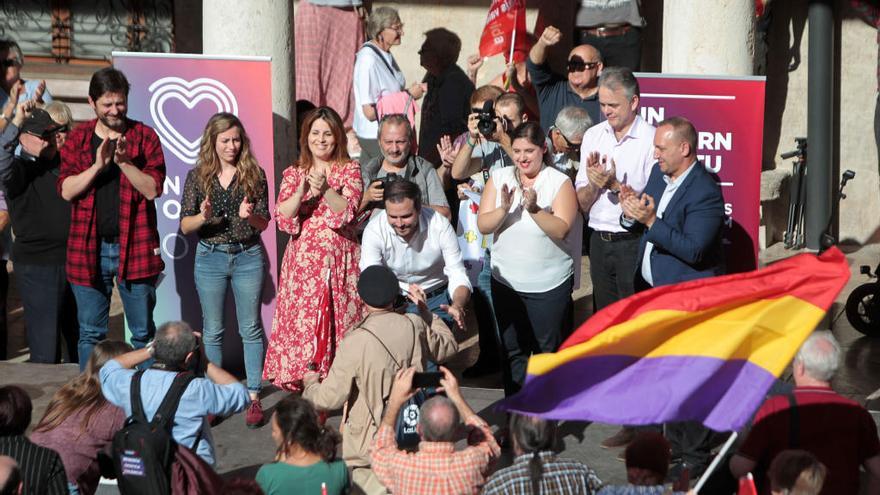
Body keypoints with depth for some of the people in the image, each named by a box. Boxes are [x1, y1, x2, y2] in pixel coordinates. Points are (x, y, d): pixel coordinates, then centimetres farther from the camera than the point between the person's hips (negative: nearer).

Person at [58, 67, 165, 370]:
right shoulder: (78, 140, 6)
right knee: (90, 334, 7)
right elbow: (67, 190, -4)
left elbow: (153, 188, -7)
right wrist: (98, 165, -17)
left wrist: (124, 162, -20)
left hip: (134, 245, -1)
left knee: (143, 333, 5)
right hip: (89, 249, 1)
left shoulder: (144, 137, 2)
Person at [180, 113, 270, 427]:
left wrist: (249, 215, -20)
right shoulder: (198, 176, 1)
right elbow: (184, 226, 1)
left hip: (248, 257, -1)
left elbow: (264, 223, 1)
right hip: (210, 258, 1)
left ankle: (253, 397, 6)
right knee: (212, 330, 7)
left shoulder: (254, 174, -1)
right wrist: (202, 217, -19)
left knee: (250, 328, 2)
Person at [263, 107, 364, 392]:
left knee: (339, 318, -4)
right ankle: (303, 377, 0)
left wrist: (325, 189, -23)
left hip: (339, 258, -1)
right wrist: (302, 191, -16)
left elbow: (347, 212, -8)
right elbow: (283, 217, -2)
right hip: (303, 259, 1)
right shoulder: (293, 173, 11)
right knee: (302, 317, -5)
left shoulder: (349, 170, 6)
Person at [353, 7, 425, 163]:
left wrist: (413, 90, -2)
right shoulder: (368, 60, -21)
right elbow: (370, 112, -22)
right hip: (374, 137, -8)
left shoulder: (386, 55, 6)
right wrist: (409, 95, -16)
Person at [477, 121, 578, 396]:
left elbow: (560, 230, -19)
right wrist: (504, 209, -25)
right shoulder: (499, 178, 0)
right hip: (506, 280, 3)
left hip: (549, 284, -3)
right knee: (513, 350, 14)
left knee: (547, 350, 5)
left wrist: (534, 209, -33)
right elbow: (483, 226, -6)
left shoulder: (560, 182, -9)